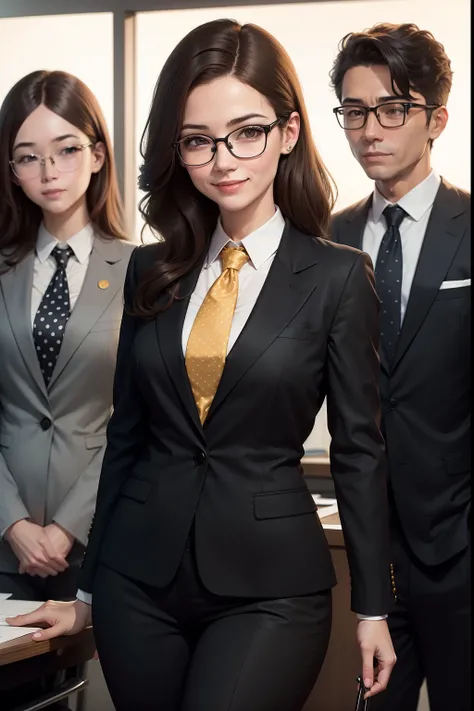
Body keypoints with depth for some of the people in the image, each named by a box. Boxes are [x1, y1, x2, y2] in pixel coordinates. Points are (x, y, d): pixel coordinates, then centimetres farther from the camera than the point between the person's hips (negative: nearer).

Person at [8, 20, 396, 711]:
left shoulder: (337, 277, -4)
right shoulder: (150, 271, 7)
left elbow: (359, 449, -1)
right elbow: (125, 433, 11)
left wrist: (373, 607, 0)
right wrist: (89, 590, 14)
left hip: (270, 589, -4)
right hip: (138, 581, 4)